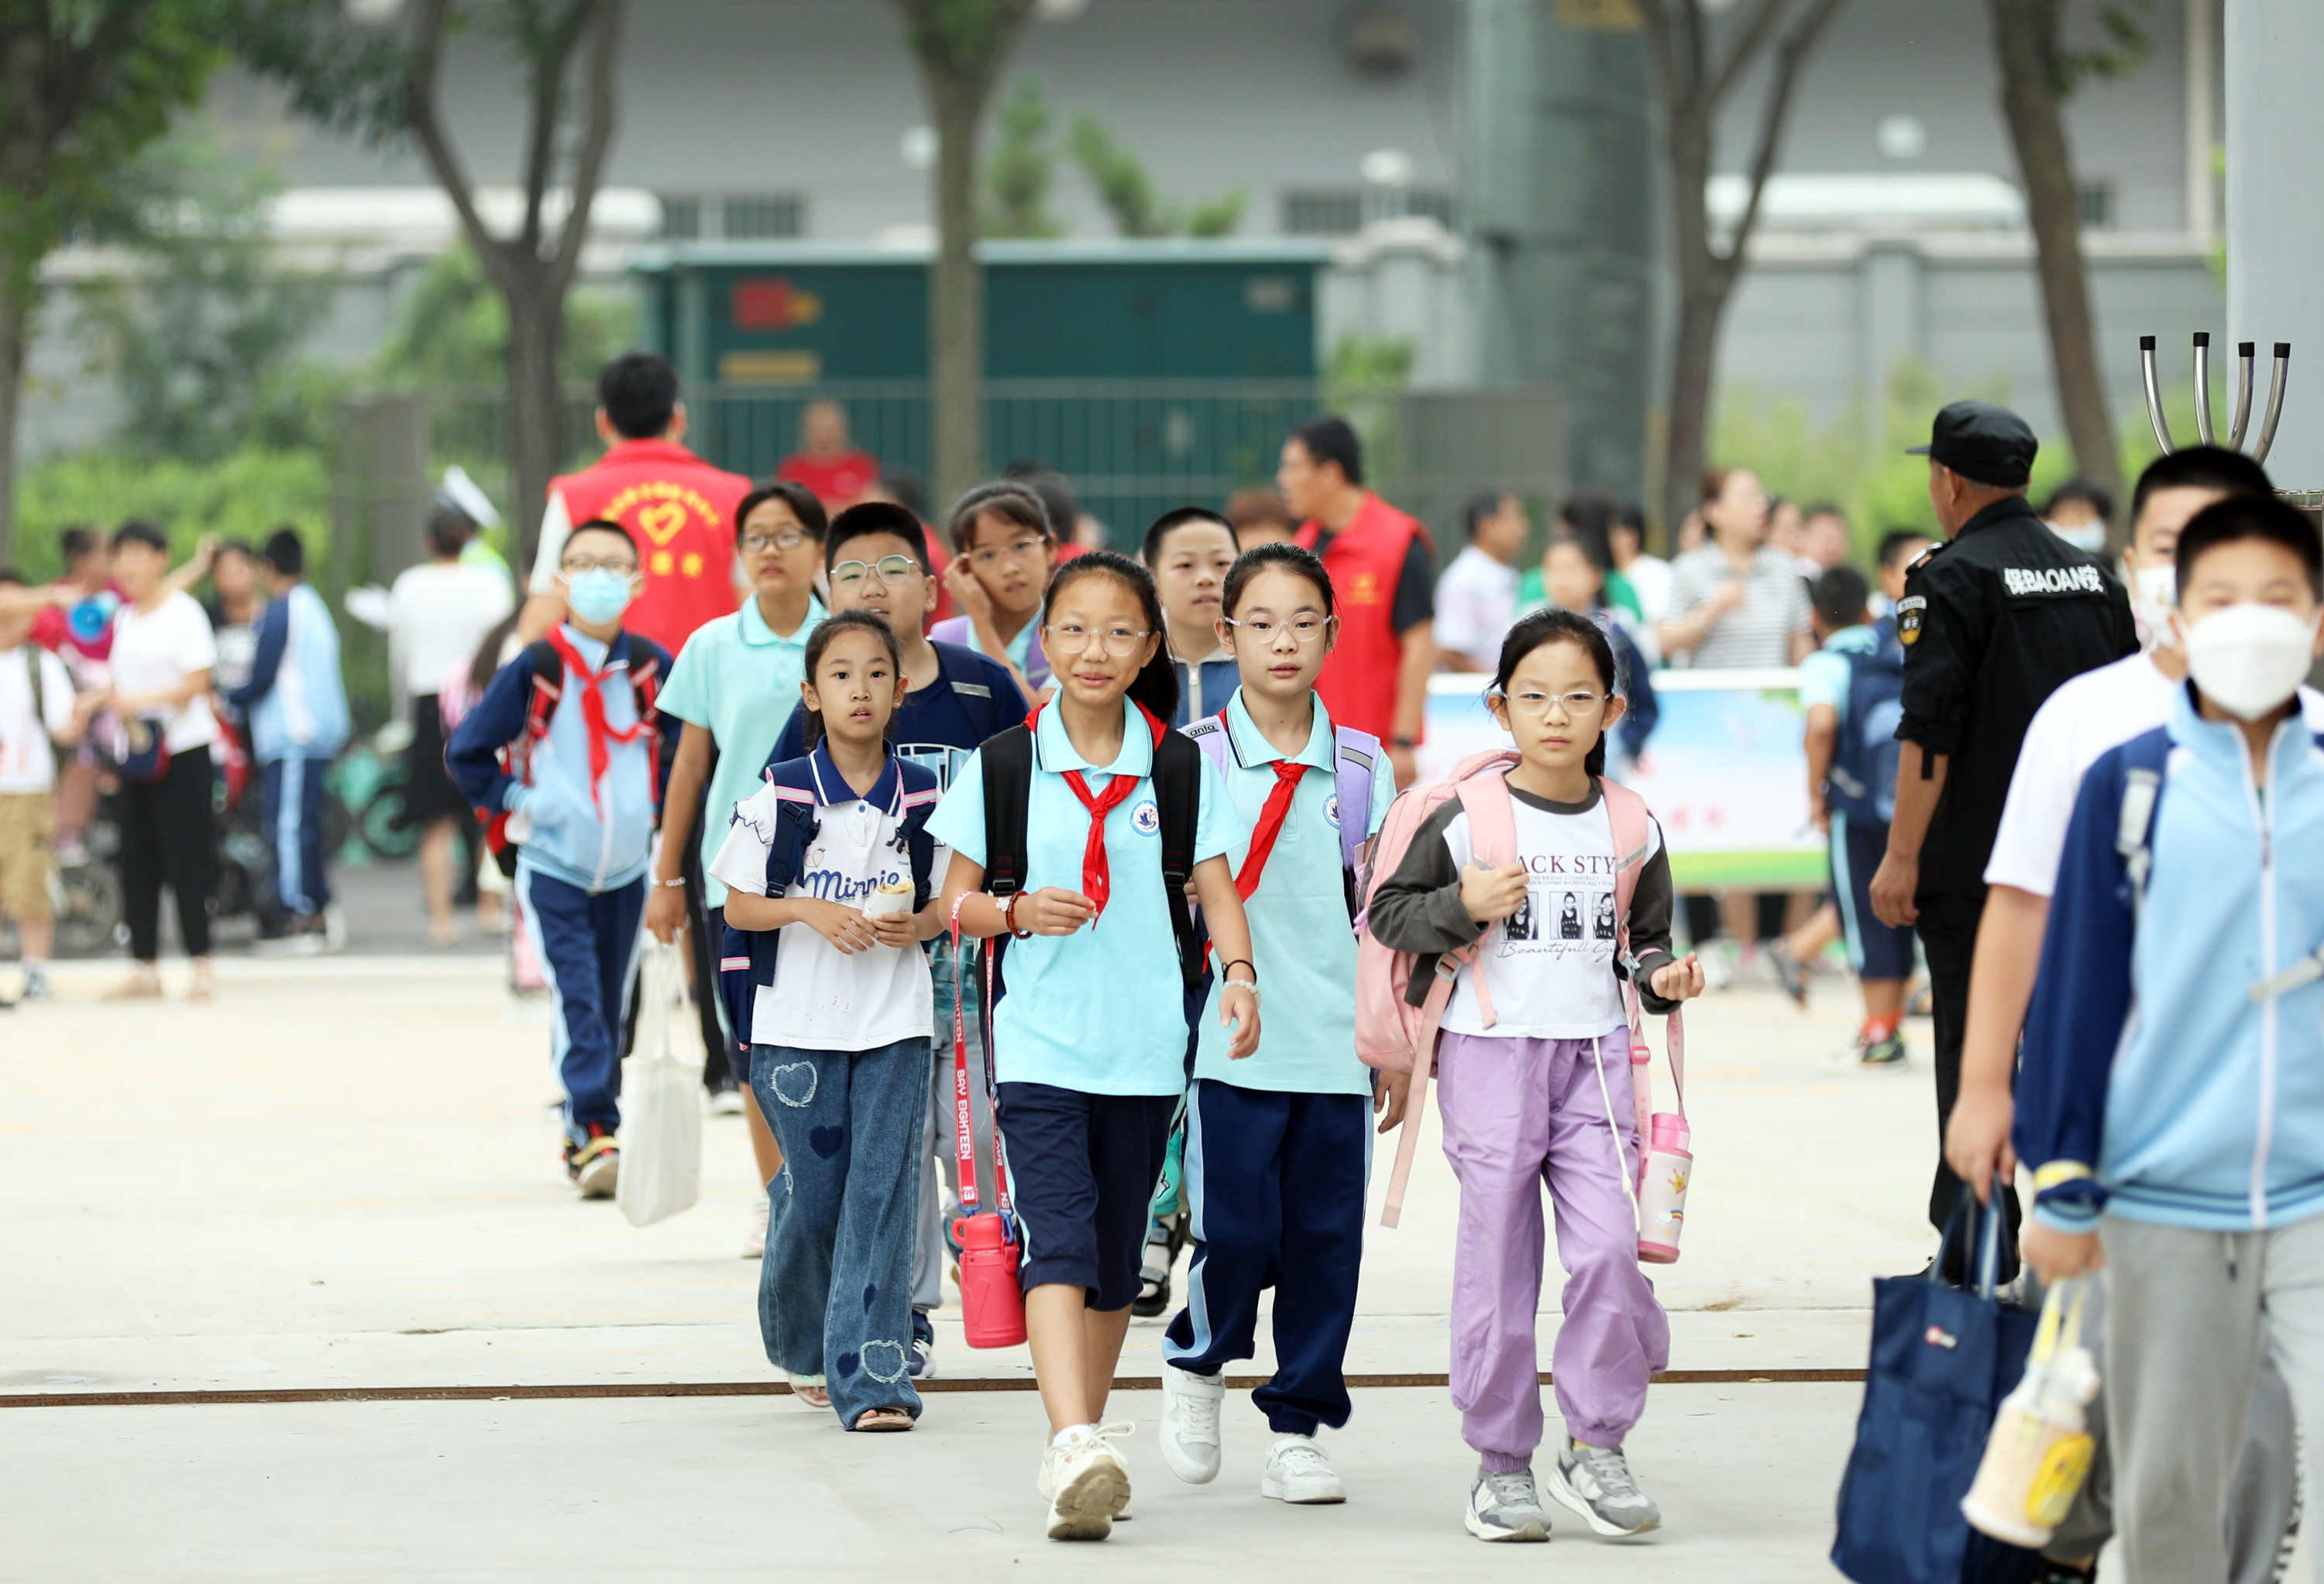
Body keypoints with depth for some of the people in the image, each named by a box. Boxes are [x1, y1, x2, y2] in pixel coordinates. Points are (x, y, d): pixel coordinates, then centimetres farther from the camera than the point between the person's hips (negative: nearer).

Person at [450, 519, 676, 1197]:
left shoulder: (653, 668, -1)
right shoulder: (535, 669, -5)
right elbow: (468, 752, 3)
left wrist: (660, 806, 3)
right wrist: (515, 803, -5)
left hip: (626, 868, 3)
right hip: (551, 866, -3)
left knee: (609, 1007, 9)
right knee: (575, 1000, -14)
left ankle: (585, 1138, 20)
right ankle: (597, 1133, -17)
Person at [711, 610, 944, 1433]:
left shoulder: (924, 798, 2)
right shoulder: (778, 796, -3)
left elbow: (946, 903, 11)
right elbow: (739, 906, 1)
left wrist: (915, 926, -11)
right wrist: (809, 910, -16)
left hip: (895, 1023, 1)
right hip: (799, 1021, -1)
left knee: (881, 1190, -7)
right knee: (815, 1193, 4)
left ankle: (870, 1375, -8)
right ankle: (801, 1346, 30)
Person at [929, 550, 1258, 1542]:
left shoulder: (1181, 768, 4)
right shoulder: (1001, 765, 1)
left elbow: (1215, 888, 1)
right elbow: (957, 901, 4)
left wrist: (1238, 973, -17)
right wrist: (1018, 912, -16)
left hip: (1144, 1047, 2)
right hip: (1038, 1041, -2)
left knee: (1115, 1256, 11)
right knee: (1058, 1241, -17)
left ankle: (1084, 1446, 26)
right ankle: (1074, 1447, -29)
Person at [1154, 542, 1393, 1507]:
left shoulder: (1361, 768, 8)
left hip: (1337, 1044, 3)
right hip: (1231, 1040, -3)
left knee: (1326, 1236, 1)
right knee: (1238, 1227, -8)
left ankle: (1297, 1429, 12)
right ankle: (1195, 1363, 21)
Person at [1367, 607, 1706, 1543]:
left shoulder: (1629, 830, 7)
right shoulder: (1463, 818, -3)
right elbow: (1390, 913, 2)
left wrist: (1663, 976, -1)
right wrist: (1463, 906, -14)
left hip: (1593, 1053, 2)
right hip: (1489, 1053, -2)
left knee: (1609, 1248, -11)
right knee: (1497, 1261, 1)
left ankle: (1595, 1445, 3)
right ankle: (1501, 1464, 11)